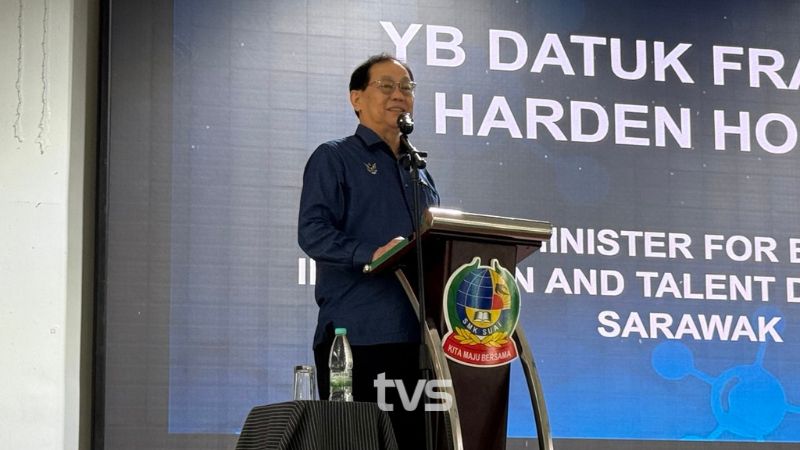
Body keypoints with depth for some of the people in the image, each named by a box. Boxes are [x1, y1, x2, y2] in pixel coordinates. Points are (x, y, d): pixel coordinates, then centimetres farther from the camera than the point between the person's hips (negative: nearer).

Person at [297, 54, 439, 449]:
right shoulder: (333, 159, 3)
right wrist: (371, 254, -25)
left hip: (415, 337, 6)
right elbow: (312, 232, -10)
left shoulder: (419, 172, 24)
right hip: (356, 335, -6)